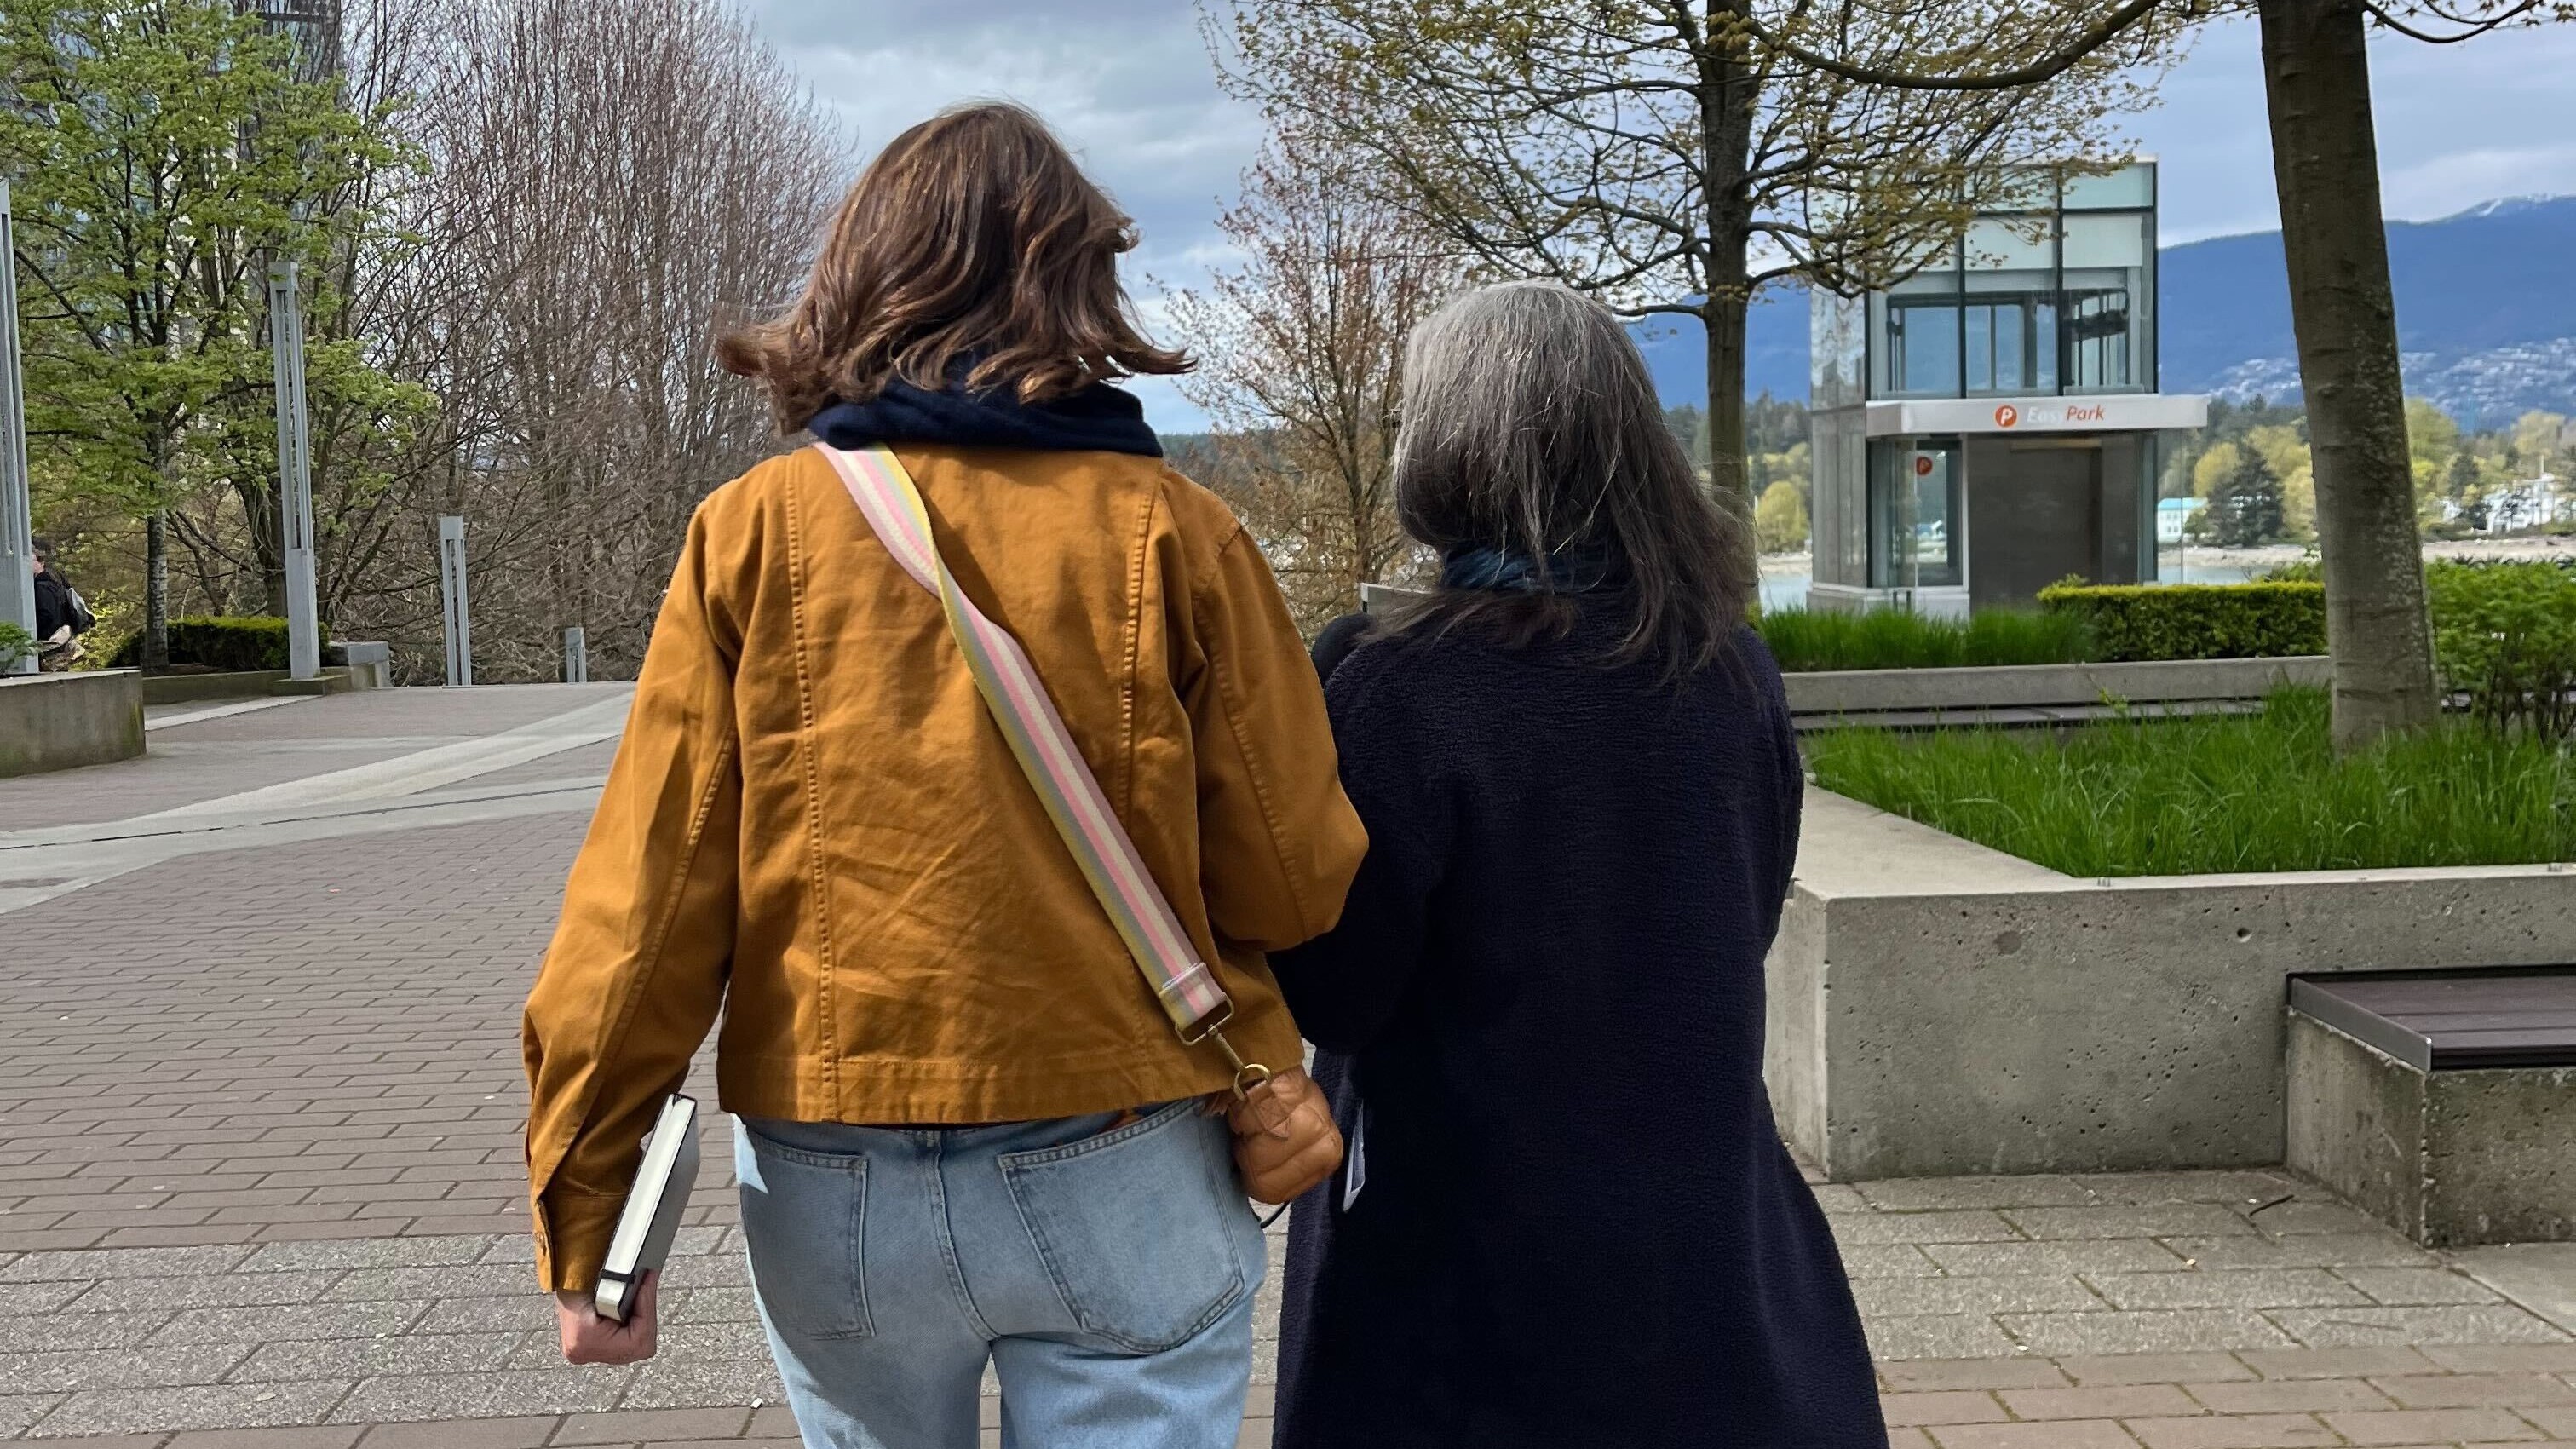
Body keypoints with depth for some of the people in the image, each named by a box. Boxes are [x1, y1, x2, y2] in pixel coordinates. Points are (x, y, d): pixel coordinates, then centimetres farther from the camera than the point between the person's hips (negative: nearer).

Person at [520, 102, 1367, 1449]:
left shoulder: (753, 530, -4)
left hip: (834, 1184, 3)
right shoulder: (1170, 531, -7)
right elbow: (1293, 882, -7)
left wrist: (584, 1217, 1)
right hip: (1120, 1181, -2)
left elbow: (647, 898, -6)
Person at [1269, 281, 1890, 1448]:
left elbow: (1328, 993, -13)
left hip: (1472, 1237, -4)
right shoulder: (1733, 669, -4)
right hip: (1705, 1207, 5)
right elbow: (1746, 921, 9)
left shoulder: (1405, 690, -20)